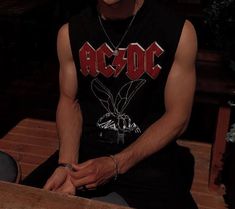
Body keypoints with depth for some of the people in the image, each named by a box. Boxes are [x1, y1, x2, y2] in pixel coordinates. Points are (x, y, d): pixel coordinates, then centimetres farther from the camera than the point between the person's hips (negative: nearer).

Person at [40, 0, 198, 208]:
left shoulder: (178, 31, -12)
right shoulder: (70, 33, -3)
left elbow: (177, 116, -8)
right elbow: (69, 100, 5)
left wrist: (116, 165, -15)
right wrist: (66, 163, -11)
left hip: (150, 156, -2)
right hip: (86, 151, 2)